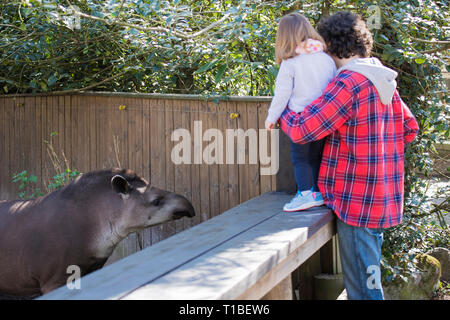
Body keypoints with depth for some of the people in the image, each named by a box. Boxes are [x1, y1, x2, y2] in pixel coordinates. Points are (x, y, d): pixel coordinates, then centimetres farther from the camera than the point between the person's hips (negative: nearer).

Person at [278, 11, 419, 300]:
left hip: (357, 200, -9)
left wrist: (281, 109, 0)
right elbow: (410, 129, 19)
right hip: (384, 200, 9)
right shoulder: (385, 82, 10)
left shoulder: (349, 82, -18)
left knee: (362, 287, -2)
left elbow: (301, 130, -20)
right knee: (369, 279, 21)